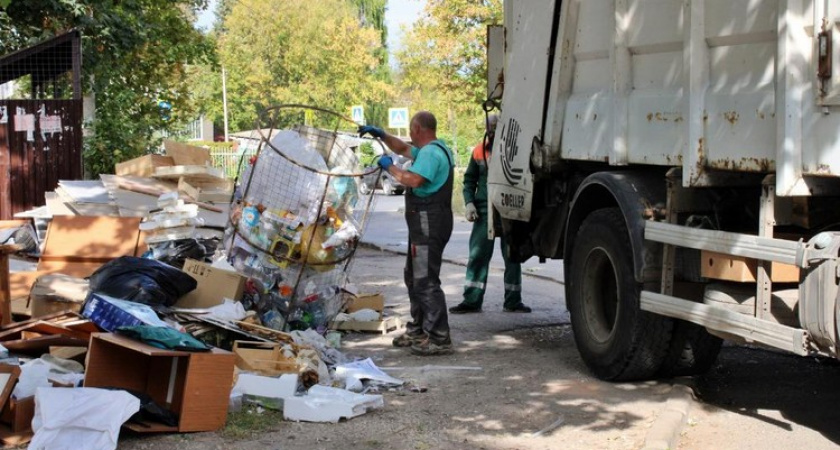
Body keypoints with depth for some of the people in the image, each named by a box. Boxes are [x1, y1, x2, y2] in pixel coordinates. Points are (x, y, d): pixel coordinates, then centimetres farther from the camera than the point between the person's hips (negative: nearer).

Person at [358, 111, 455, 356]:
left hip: (429, 224, -11)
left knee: (426, 280, -11)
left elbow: (413, 180, -29)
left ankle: (439, 338, -11)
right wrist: (381, 135, 23)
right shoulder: (433, 150, 18)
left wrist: (389, 166, -15)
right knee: (414, 277, 20)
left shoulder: (431, 152, -16)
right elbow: (403, 148, 33)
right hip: (425, 224, 11)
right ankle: (418, 330, 29)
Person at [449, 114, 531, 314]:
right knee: (477, 255, 1)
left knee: (512, 257, 7)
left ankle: (512, 301, 15)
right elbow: (469, 179, 13)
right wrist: (469, 202, -1)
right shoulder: (480, 150, 7)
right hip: (484, 211, 2)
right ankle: (472, 301, 5)